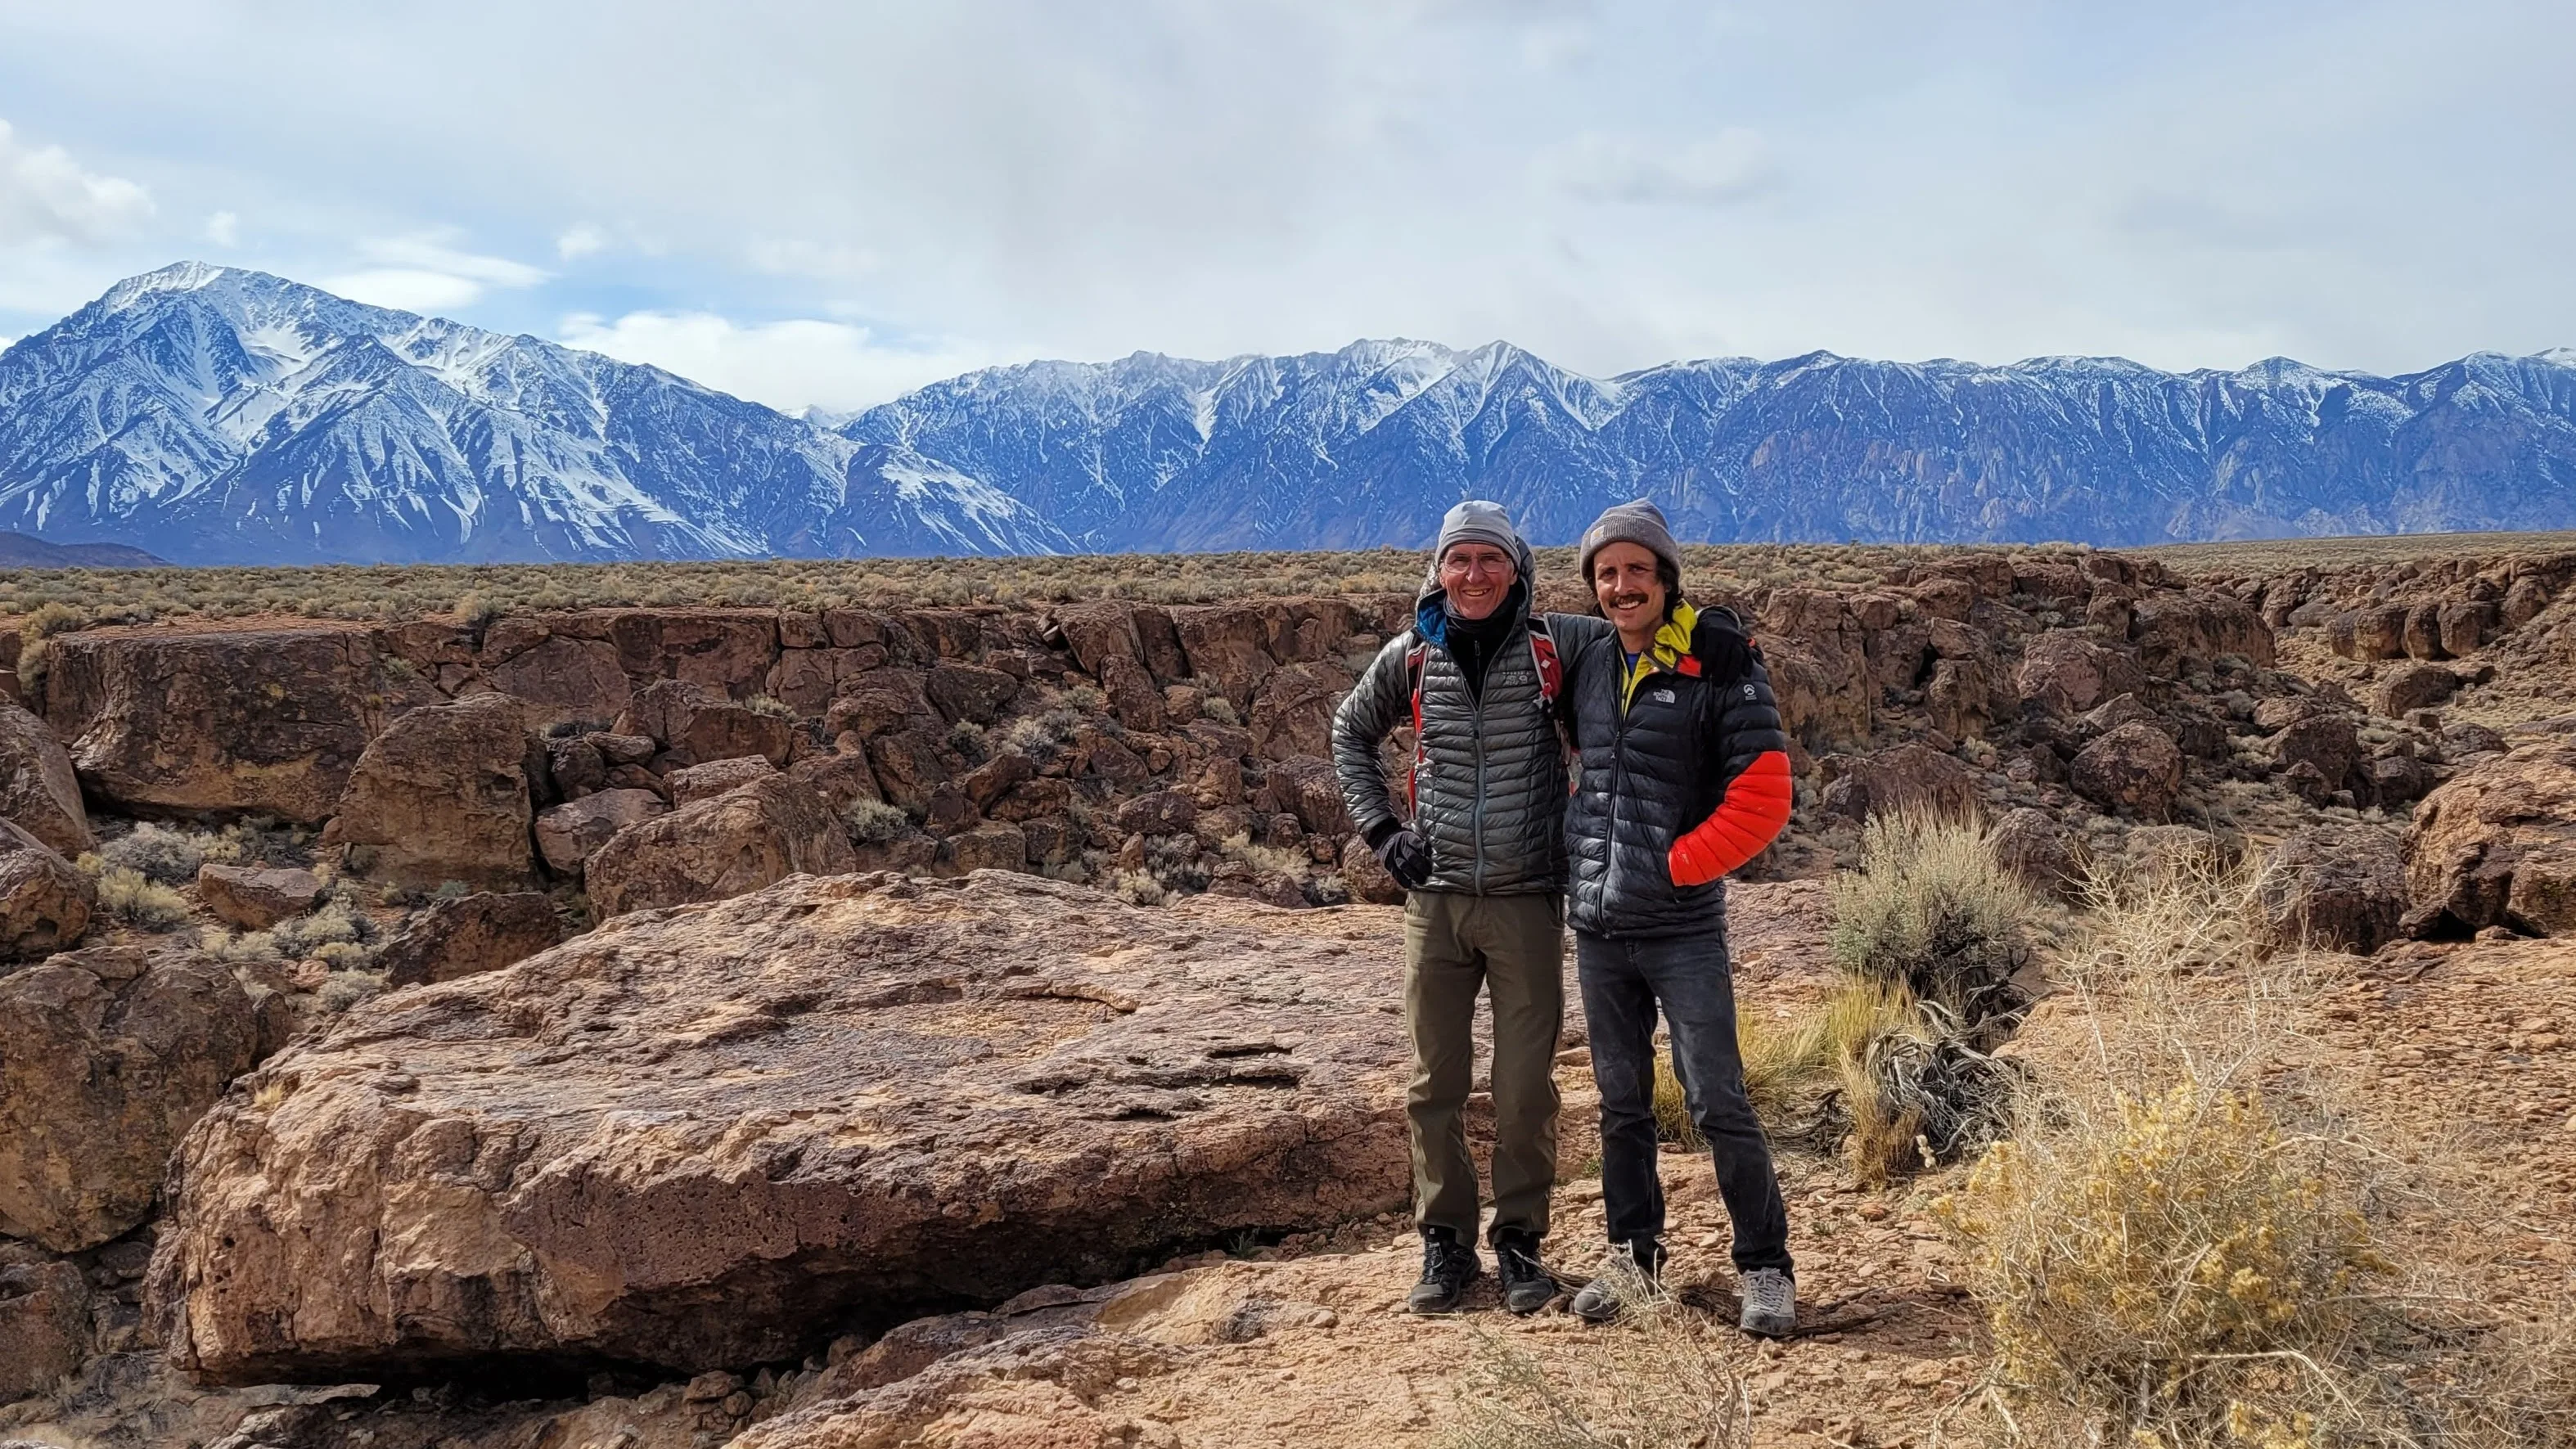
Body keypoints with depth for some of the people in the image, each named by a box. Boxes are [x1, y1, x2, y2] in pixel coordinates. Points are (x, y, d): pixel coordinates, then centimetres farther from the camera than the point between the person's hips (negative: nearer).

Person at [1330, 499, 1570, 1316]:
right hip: (1435, 898, 2)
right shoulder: (1411, 657, 1)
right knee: (1435, 1083, 8)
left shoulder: (1553, 655, -5)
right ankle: (1445, 1243, 20)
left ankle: (1520, 1242, 19)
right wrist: (1381, 831, 7)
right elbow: (1350, 735, 16)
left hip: (1528, 900, -2)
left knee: (1526, 1086, 4)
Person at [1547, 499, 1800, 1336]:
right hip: (1597, 927, 5)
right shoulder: (1584, 653, 5)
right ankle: (1632, 1256, 27)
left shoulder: (1719, 665, -9)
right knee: (1621, 1103, 14)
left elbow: (1763, 798, -10)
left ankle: (1765, 1267, 9)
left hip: (1684, 928, -5)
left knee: (1717, 1102, -4)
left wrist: (1675, 863, -11)